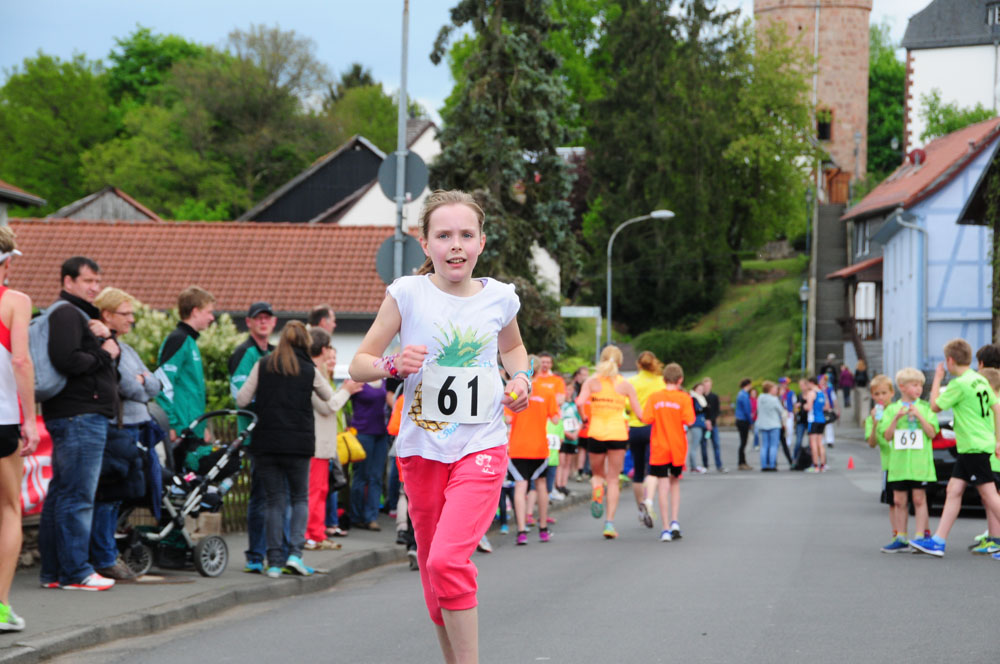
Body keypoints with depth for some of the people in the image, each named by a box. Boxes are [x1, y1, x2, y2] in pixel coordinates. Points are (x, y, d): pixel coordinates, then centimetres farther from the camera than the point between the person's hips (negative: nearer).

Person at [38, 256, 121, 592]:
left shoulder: (84, 315, 25)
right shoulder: (66, 315, -9)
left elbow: (112, 355, 20)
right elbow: (67, 360, -24)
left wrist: (107, 336, 0)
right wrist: (103, 354, -10)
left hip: (92, 417, 11)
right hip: (80, 416, -11)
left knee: (60, 495, 11)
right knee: (77, 496, -10)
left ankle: (52, 571, 14)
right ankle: (75, 571, -10)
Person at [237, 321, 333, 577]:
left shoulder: (263, 366, 1)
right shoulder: (309, 370, 0)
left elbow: (242, 400, 1)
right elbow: (328, 396, 17)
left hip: (266, 442, 1)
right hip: (298, 444, -1)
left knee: (274, 500, 7)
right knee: (300, 498, 13)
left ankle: (274, 561, 2)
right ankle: (295, 551, -4)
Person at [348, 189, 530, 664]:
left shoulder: (499, 298, 3)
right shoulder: (407, 294, -3)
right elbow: (358, 366, 1)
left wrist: (521, 378, 6)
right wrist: (393, 365, -19)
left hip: (481, 447, -1)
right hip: (422, 448, 1)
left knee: (447, 560, -21)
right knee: (433, 572, 9)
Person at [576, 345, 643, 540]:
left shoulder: (592, 382, 0)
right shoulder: (625, 385, 1)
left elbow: (580, 402, -16)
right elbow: (639, 413, -2)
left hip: (596, 433, 0)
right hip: (618, 434, 0)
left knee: (597, 474, 21)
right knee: (613, 480, 8)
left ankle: (597, 490, -14)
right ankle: (610, 522, -2)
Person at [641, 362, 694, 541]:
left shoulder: (654, 397, -3)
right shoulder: (684, 398, -5)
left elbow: (647, 418, -10)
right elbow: (689, 420, -13)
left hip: (659, 447, -1)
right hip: (677, 447, 1)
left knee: (663, 486, 0)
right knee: (675, 482, 20)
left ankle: (666, 529, -5)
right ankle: (674, 521, 7)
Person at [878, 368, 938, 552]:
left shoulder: (925, 408, 5)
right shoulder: (892, 409, 8)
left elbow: (932, 433, -3)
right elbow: (887, 436, 1)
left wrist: (919, 417, -13)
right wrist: (896, 419, -12)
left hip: (920, 463, -2)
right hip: (898, 462, 2)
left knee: (919, 499, -3)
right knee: (899, 501, 5)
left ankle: (920, 537, 0)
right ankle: (901, 538, 13)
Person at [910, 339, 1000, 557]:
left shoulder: (959, 384, -16)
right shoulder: (980, 381, 11)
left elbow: (935, 406, -7)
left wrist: (937, 379, 4)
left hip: (974, 447, -9)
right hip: (970, 448, 9)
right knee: (953, 490, 9)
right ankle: (938, 541, 9)